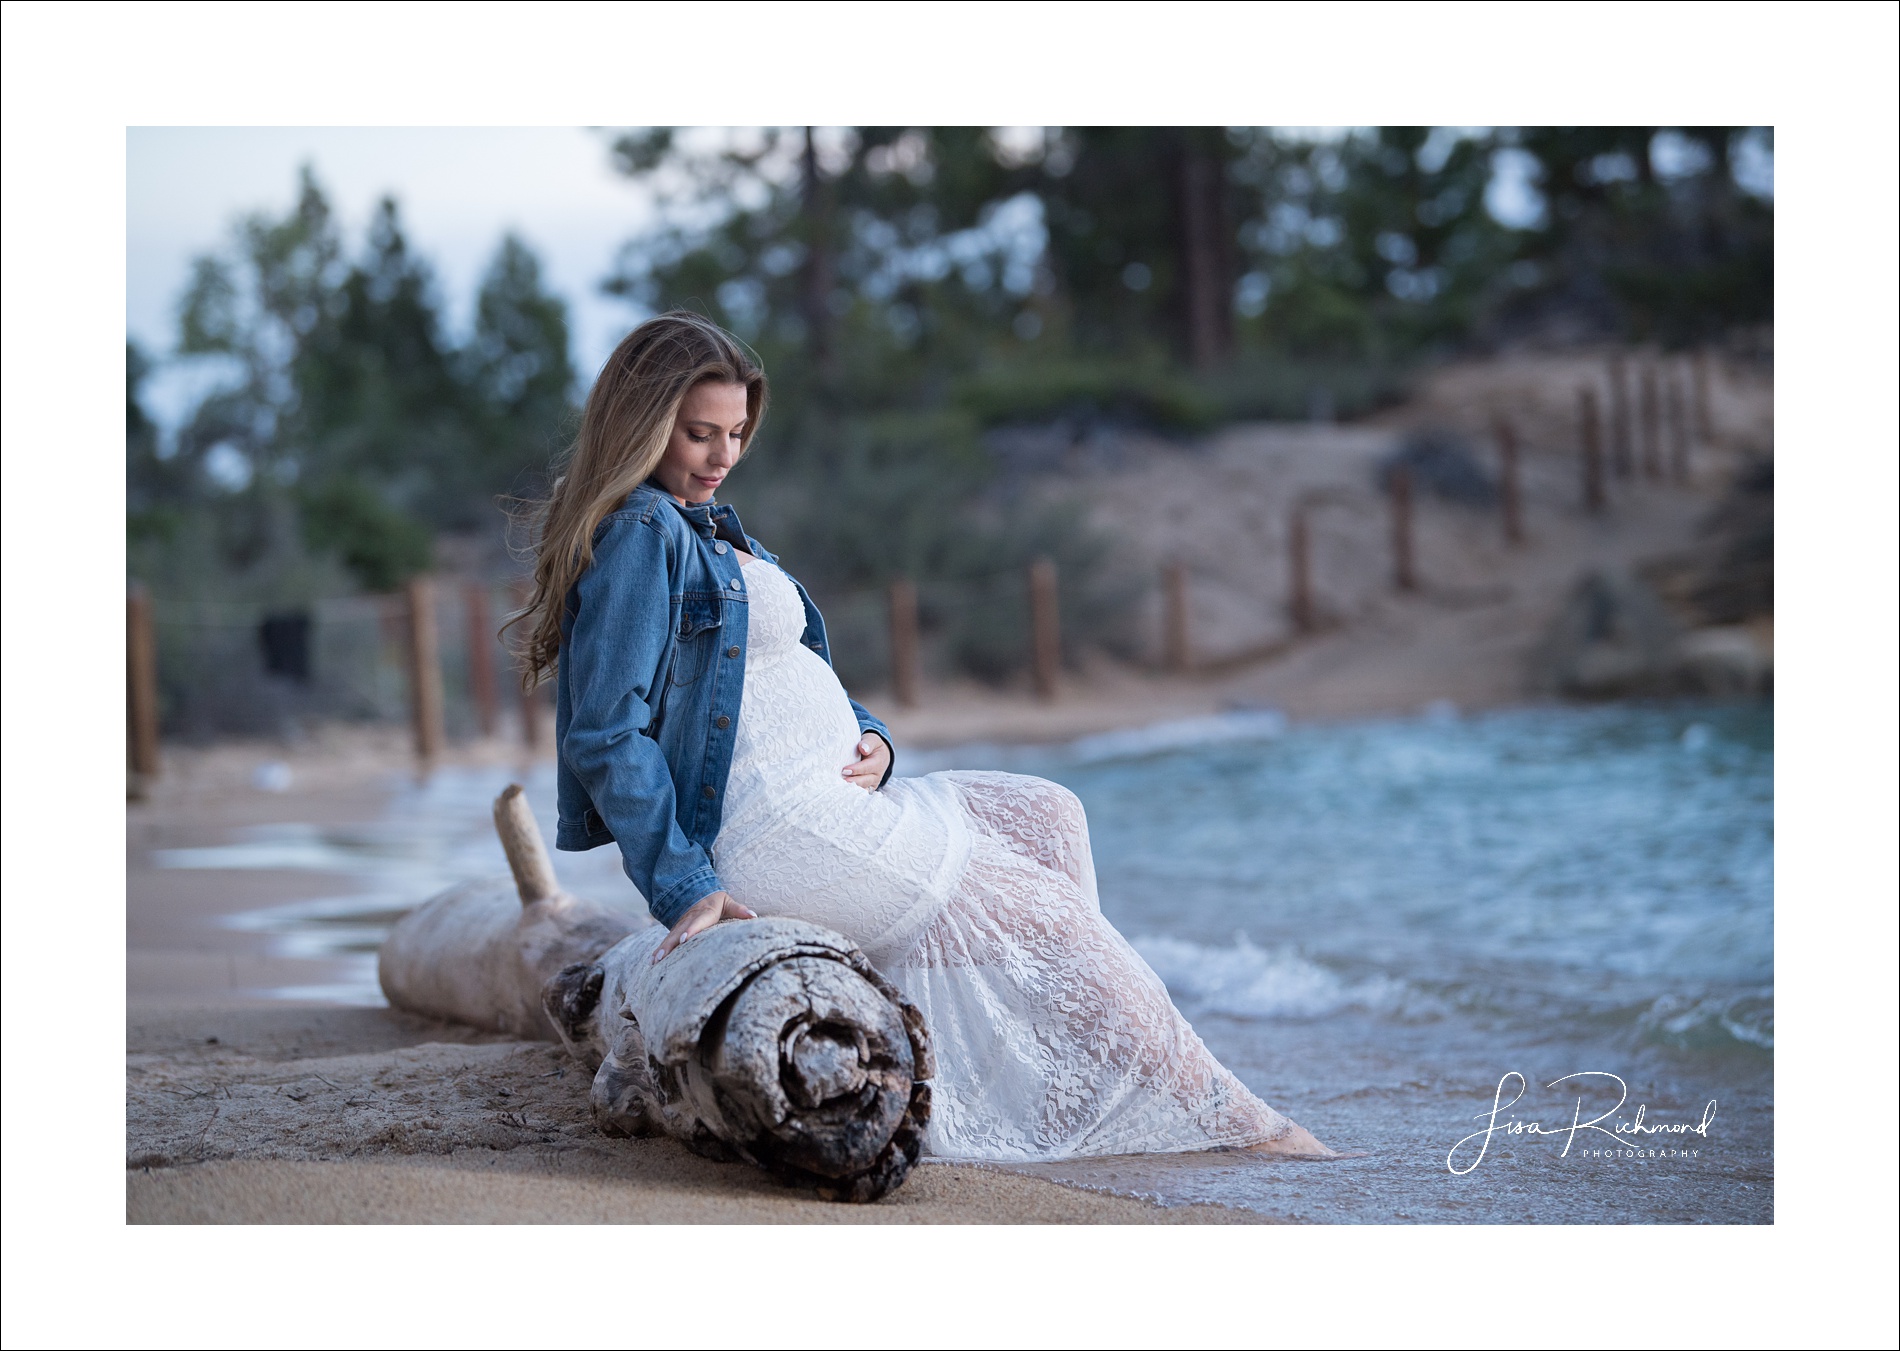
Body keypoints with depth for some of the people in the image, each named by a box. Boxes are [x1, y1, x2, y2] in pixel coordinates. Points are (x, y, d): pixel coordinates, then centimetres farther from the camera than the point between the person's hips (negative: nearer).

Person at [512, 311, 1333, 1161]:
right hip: (766, 834, -10)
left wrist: (867, 739, 1)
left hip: (815, 801, 10)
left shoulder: (707, 530, 17)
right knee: (1039, 908, -3)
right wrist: (683, 886, -25)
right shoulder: (638, 534, -14)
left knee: (1046, 817, 10)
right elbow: (606, 736, -21)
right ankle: (1200, 1109, 10)